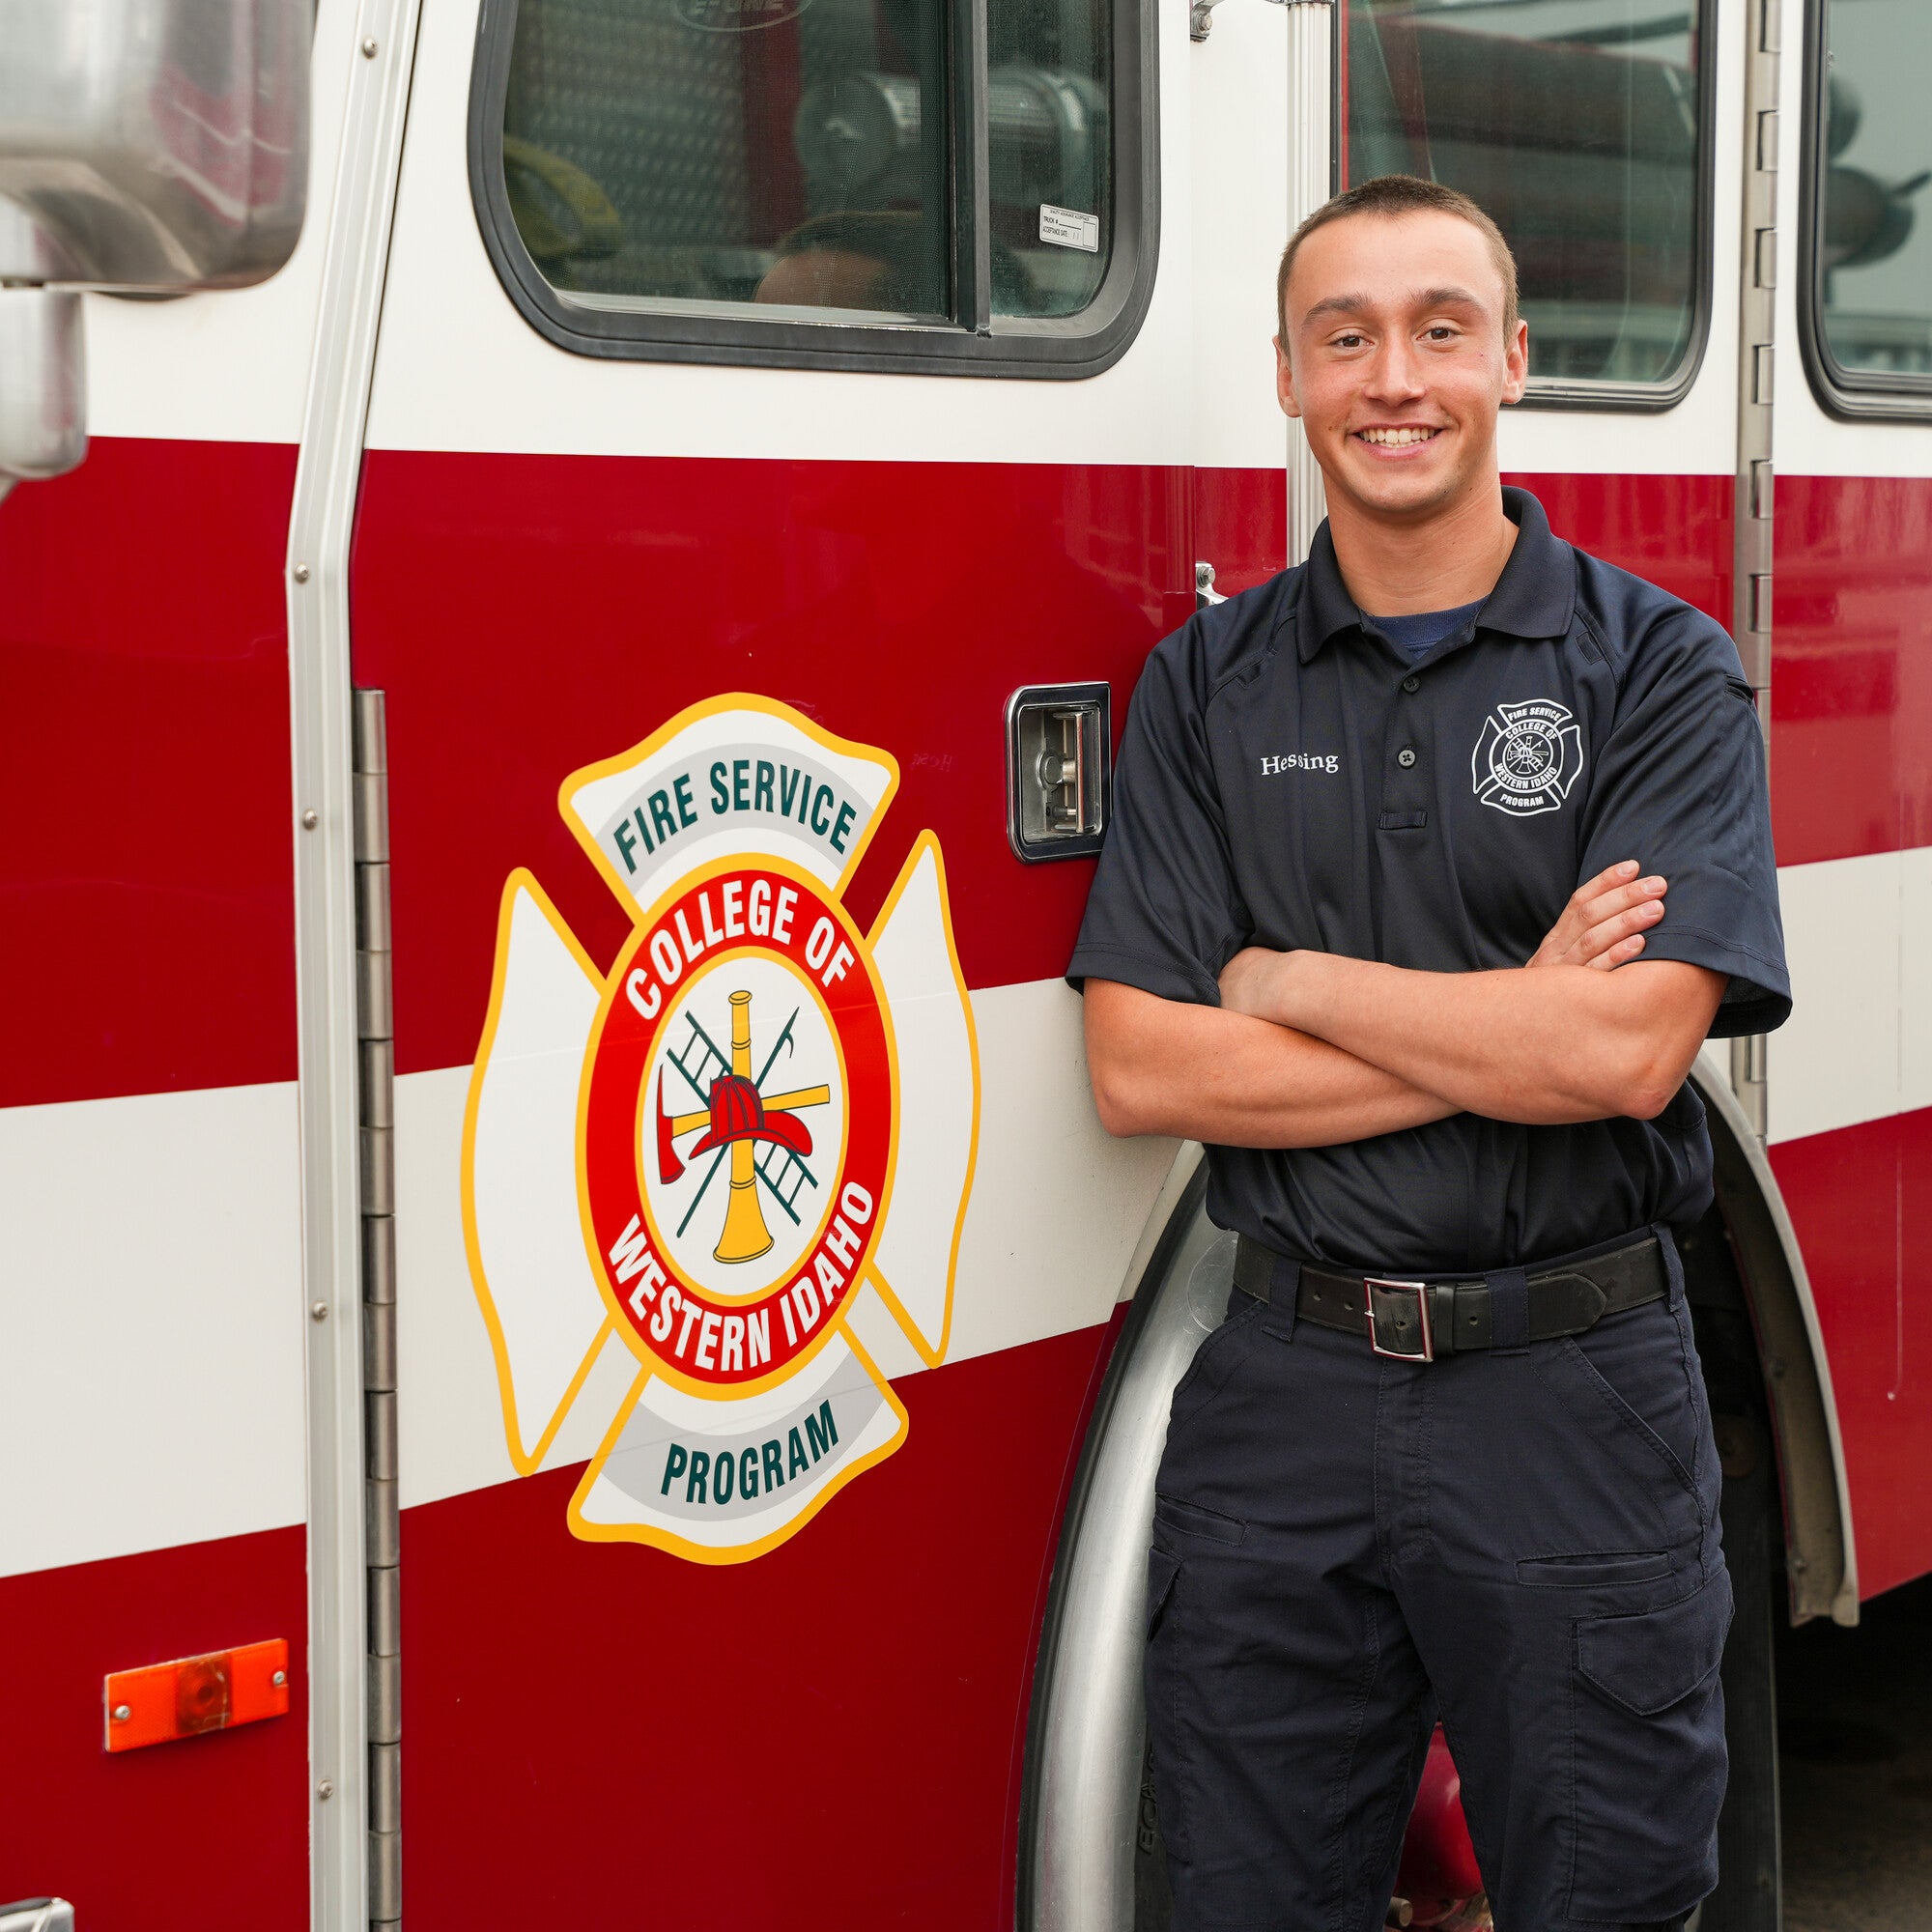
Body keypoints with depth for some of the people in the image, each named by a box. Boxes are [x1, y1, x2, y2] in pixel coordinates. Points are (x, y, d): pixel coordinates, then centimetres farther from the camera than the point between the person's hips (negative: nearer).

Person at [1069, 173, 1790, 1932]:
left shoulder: (1661, 671, -3)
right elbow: (1141, 1068, -5)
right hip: (1284, 1397, 2)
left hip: (1574, 1398, -2)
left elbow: (1629, 1050, -15)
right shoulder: (1207, 686, 4)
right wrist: (1509, 1030, -11)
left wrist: (1287, 981, -9)